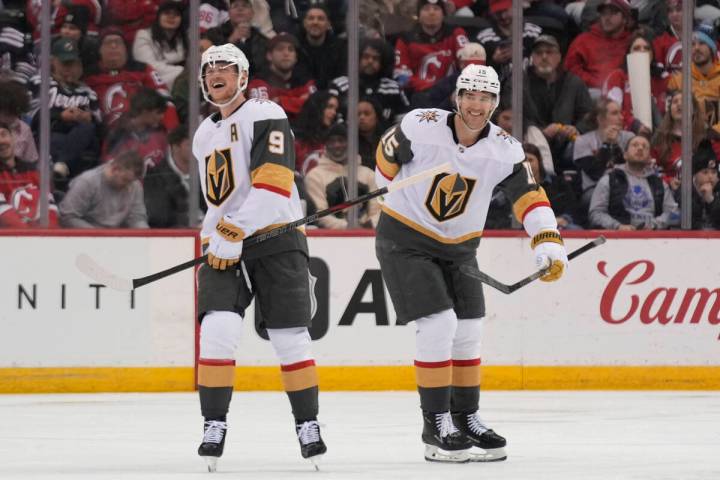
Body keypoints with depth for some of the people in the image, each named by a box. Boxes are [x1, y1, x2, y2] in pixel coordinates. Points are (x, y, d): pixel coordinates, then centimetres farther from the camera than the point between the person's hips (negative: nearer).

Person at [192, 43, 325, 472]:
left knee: (291, 337, -1)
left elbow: (274, 182, -19)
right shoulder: (204, 136, 18)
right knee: (218, 329, -14)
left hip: (276, 241, -5)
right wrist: (212, 236, 17)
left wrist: (236, 231, -23)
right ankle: (215, 427, -9)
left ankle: (308, 424, 13)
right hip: (224, 246, 5)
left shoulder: (265, 115, -7)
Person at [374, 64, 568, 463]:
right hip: (404, 239, -5)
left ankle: (466, 418, 22)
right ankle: (435, 425, -8)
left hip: (458, 247, 5)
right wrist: (393, 200, 10)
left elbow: (529, 196, -16)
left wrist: (548, 242, -32)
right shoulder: (421, 128, -21)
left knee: (467, 331, 6)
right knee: (438, 324, -15)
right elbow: (387, 154, -4)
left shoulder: (504, 150, -12)